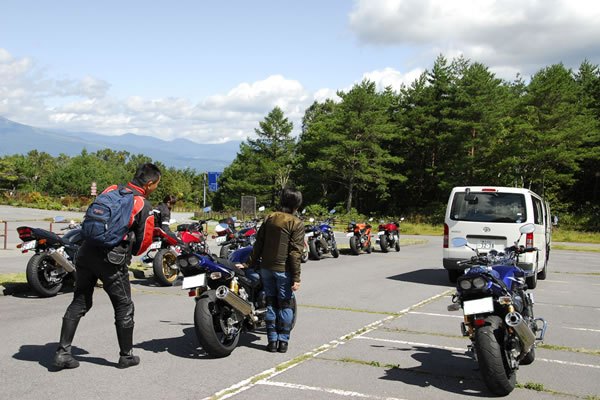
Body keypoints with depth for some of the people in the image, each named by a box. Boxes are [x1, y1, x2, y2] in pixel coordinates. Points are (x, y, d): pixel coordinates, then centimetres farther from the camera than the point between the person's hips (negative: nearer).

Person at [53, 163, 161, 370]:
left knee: (79, 303, 15)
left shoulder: (111, 190, 9)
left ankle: (62, 352, 12)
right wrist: (129, 254, 21)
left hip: (86, 251, 6)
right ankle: (127, 356, 19)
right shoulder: (145, 207, -6)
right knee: (124, 307, 10)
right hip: (112, 260, -5)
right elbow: (144, 241, 1)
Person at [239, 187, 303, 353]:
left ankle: (272, 341, 14)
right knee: (285, 305, 5)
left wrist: (249, 263, 14)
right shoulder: (296, 224, -9)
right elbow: (295, 252, -13)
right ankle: (283, 341, 8)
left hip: (266, 268, 5)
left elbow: (259, 243, 8)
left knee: (271, 303, 11)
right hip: (284, 270, -5)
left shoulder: (269, 218, 6)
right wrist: (296, 278, -12)